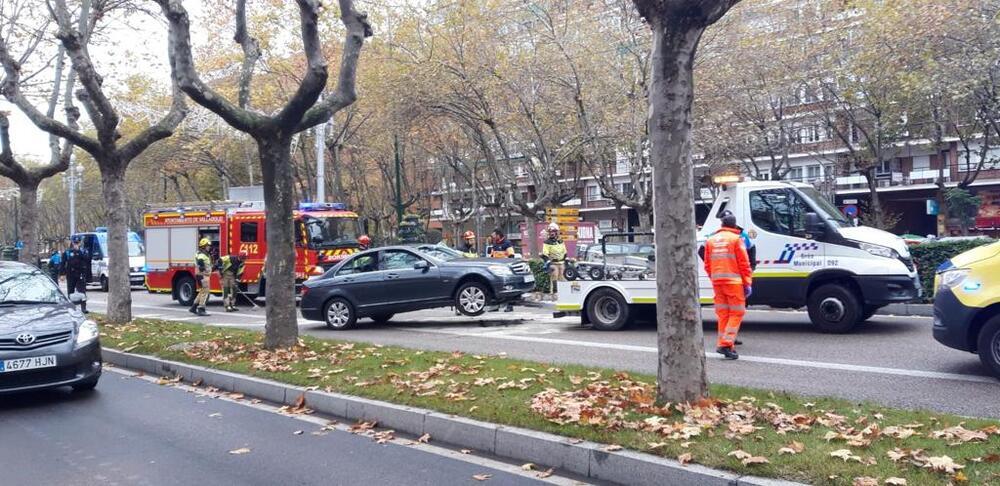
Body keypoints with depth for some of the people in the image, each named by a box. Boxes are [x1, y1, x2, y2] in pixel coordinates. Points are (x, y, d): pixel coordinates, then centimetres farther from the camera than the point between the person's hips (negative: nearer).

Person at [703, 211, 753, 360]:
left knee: (723, 314, 12)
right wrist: (748, 283, -4)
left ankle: (723, 344, 14)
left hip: (717, 282, 5)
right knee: (736, 313, 0)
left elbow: (707, 265, 13)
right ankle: (726, 344, -11)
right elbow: (744, 263, -7)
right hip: (733, 281, -5)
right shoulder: (736, 239, -3)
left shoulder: (711, 240, 13)